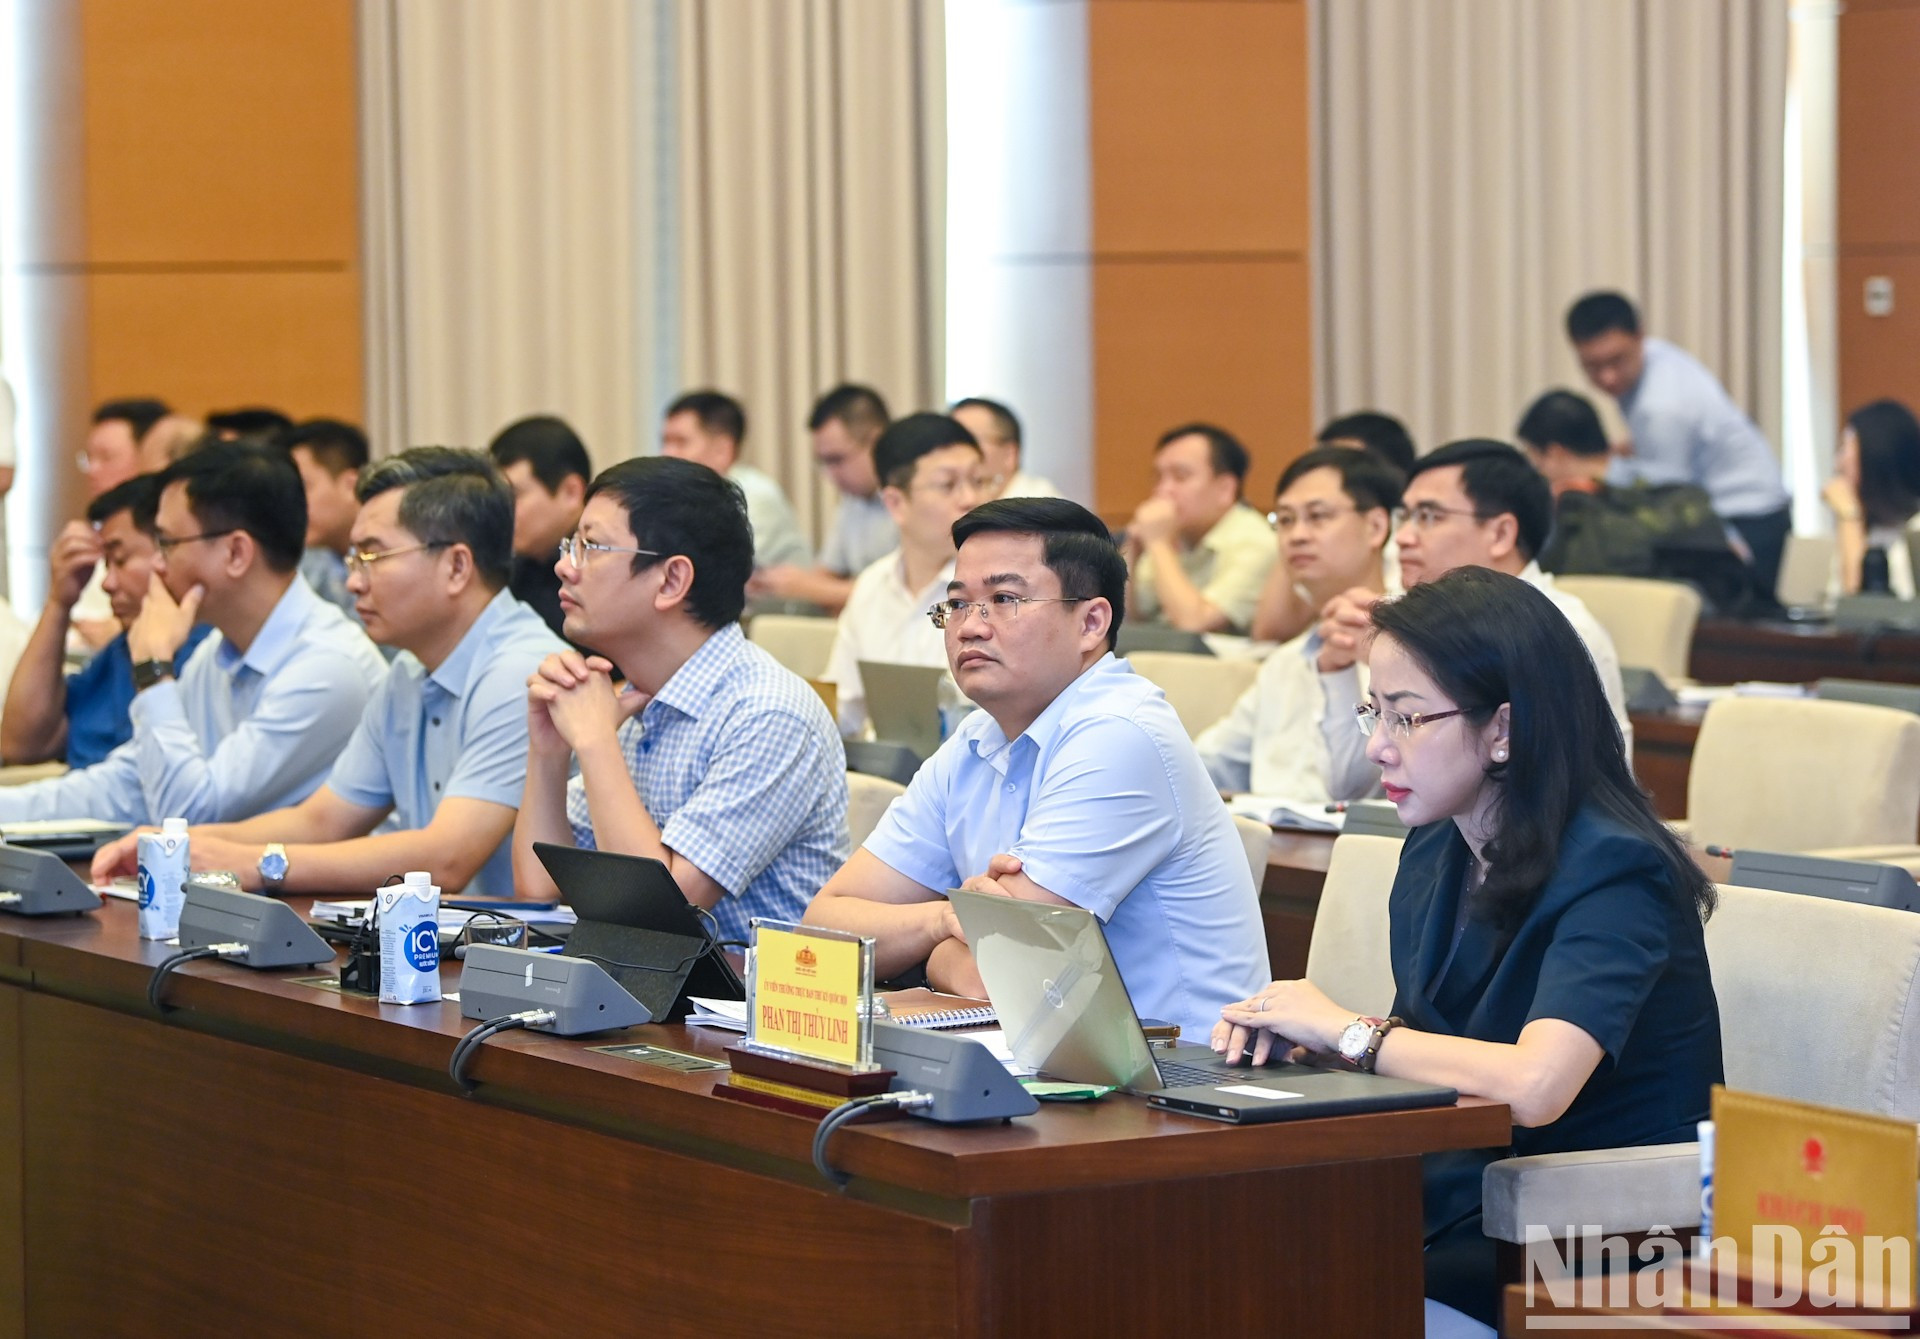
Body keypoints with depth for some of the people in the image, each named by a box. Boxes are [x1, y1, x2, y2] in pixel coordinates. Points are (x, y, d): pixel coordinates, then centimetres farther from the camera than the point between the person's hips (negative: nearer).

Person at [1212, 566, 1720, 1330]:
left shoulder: (1612, 871, -18)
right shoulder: (1435, 852, 7)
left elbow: (1535, 1085, -32)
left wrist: (1345, 1029, -17)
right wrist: (1300, 1032, -7)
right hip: (1455, 1200, 7)